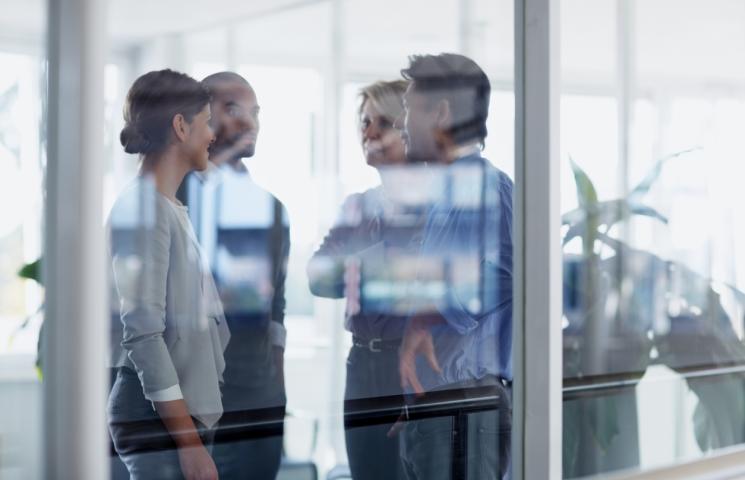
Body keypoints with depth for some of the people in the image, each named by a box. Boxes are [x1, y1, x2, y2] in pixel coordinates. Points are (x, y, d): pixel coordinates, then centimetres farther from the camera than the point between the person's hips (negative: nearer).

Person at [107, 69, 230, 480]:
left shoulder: (170, 209, 17)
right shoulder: (141, 209, -12)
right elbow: (143, 334, -18)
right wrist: (188, 440, -20)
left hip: (180, 415, 9)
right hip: (158, 420, -9)